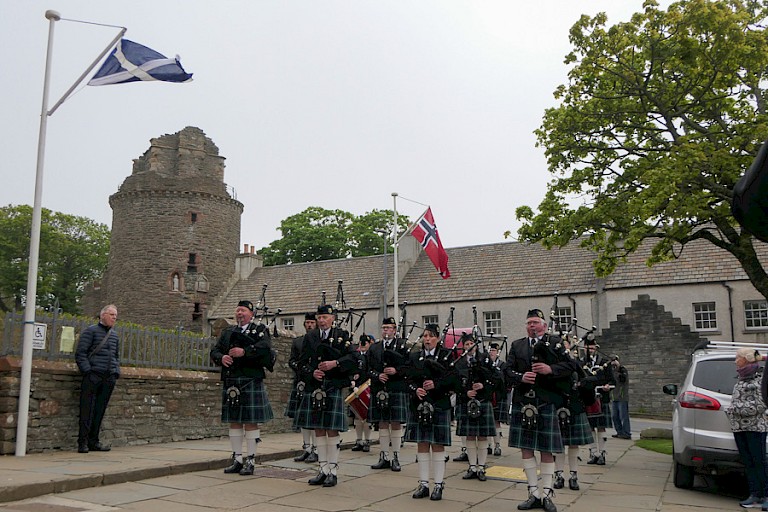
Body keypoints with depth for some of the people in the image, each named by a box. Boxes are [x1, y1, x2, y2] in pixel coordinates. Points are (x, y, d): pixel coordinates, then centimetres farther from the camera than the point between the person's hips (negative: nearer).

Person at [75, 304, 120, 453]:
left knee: (100, 410, 7)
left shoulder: (115, 336, 20)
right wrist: (87, 370, -12)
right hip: (93, 375, -6)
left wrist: (116, 372, 14)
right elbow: (80, 353, -4)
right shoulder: (91, 331, 1)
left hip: (109, 378, 6)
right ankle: (83, 442, -1)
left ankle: (93, 441, 13)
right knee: (87, 410, -5)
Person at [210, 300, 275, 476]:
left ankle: (250, 461, 6)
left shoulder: (260, 329, 3)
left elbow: (265, 347, -14)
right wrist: (221, 358, -8)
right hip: (230, 382, 5)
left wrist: (244, 352, -21)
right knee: (234, 421, 9)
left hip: (251, 382, -5)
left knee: (251, 421, -2)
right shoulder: (228, 332, 18)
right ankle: (237, 459, 17)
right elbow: (215, 351, 13)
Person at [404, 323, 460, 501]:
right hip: (419, 406, 3)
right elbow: (408, 378, 6)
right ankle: (423, 484, 15)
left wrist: (436, 384, -17)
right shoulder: (414, 356, 11)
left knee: (438, 446, 1)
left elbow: (454, 379, -6)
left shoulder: (447, 355, 2)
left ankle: (438, 485, 9)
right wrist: (415, 390, -13)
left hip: (439, 406, -3)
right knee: (422, 445, 7)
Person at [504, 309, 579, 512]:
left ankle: (546, 494, 14)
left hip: (546, 403, -3)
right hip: (522, 403, 3)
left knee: (547, 450, 4)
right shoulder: (517, 345, 12)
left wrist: (551, 369, -17)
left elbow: (570, 364, -2)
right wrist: (521, 377, -14)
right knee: (526, 449, 6)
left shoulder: (555, 342, 6)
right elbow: (508, 371, 5)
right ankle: (534, 493, 16)